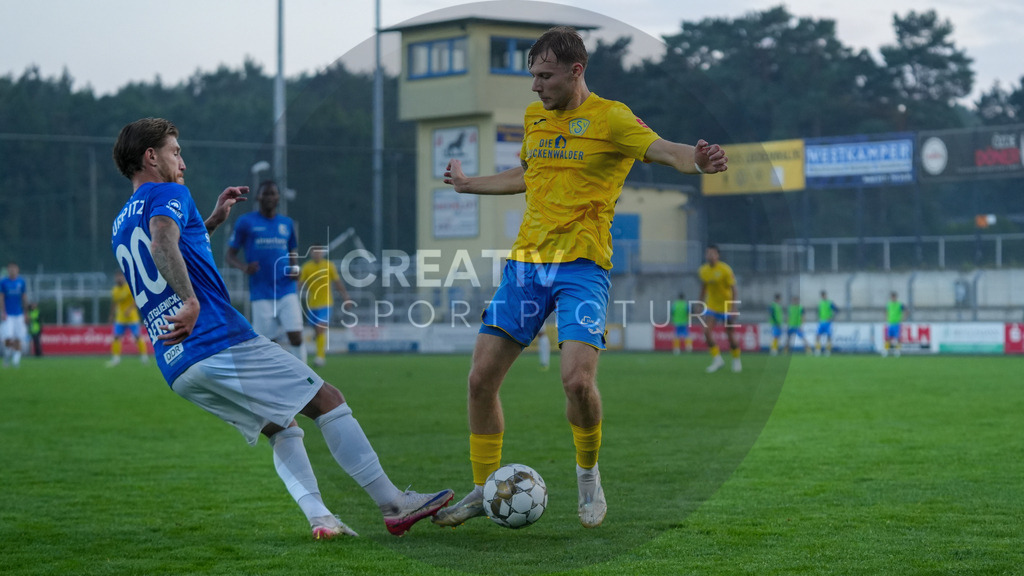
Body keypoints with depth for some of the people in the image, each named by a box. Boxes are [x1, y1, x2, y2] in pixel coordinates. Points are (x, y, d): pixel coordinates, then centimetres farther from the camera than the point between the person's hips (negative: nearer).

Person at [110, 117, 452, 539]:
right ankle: (394, 505, -1)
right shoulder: (168, 194, -2)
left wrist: (212, 220, 38)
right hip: (221, 343, -9)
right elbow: (162, 243, -25)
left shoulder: (120, 226, 23)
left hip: (177, 370, 9)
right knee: (328, 401, 0)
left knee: (280, 430, 18)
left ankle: (317, 516, -3)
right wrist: (192, 303, -32)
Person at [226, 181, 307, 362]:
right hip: (261, 293, -2)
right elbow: (230, 255, 5)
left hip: (286, 291, 2)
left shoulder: (287, 223, 13)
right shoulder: (245, 222, 3)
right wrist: (243, 267, -16)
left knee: (296, 337, -11)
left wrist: (295, 269, 3)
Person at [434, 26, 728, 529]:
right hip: (526, 261, 6)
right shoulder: (534, 117, 14)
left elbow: (664, 149, -20)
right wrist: (468, 184, 43)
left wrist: (697, 161, -42)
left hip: (581, 265, -6)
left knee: (577, 379, -22)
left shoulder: (610, 118, -5)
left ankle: (588, 473, 7)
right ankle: (484, 491, 17)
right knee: (481, 378, 0)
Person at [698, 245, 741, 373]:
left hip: (726, 307, -4)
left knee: (730, 335, 3)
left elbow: (733, 289, -12)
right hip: (711, 307, 4)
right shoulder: (703, 270, -1)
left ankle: (736, 361, 24)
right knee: (707, 331, -15)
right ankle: (717, 359, -4)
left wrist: (733, 308, -18)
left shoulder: (725, 270, -15)